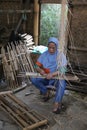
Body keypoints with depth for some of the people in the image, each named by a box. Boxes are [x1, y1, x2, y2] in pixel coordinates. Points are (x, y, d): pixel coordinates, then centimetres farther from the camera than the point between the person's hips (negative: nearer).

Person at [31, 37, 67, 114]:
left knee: (62, 83, -37)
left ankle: (57, 103, -32)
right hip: (45, 77, 4)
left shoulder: (61, 56, -11)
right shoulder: (44, 55, -2)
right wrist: (40, 70, -26)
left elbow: (63, 70, -20)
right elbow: (37, 66, -1)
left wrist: (52, 74, -37)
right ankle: (45, 91, 1)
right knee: (33, 79, -21)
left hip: (57, 78, -3)